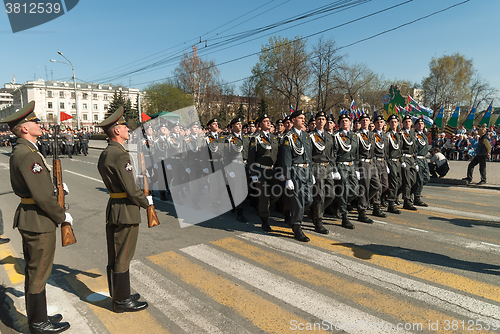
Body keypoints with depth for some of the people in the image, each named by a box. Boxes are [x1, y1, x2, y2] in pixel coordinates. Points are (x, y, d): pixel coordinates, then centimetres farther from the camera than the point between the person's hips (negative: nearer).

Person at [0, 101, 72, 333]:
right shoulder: (28, 155, -22)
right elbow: (42, 196, -24)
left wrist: (56, 185, 10)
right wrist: (62, 216, -13)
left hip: (29, 217, 10)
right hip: (39, 221, -10)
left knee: (34, 271, 20)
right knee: (38, 272, 4)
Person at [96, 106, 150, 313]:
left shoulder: (104, 154, 11)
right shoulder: (120, 156, -20)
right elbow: (131, 189, -22)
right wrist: (146, 202, -4)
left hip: (113, 209, 10)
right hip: (126, 212, -10)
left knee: (115, 257, 18)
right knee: (122, 258, 3)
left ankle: (118, 295, 33)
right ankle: (122, 301, 17)